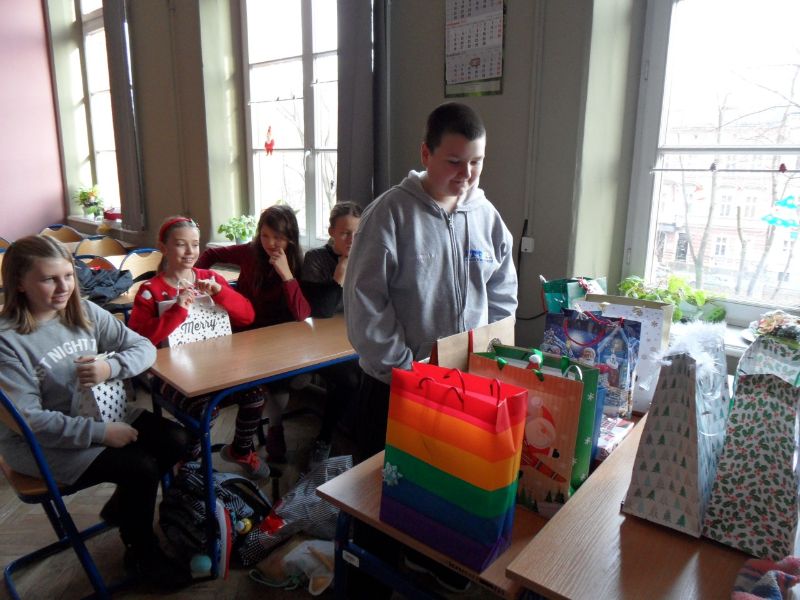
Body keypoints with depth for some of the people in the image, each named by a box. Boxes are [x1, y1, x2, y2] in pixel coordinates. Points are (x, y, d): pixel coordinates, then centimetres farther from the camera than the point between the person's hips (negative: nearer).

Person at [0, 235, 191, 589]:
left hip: (98, 413, 6)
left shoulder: (84, 312, -4)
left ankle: (121, 507, 19)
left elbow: (144, 347, -4)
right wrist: (101, 433, -25)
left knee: (175, 440, -9)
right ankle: (141, 553, 9)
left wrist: (111, 366, -26)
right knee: (141, 467, -20)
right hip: (40, 442, -6)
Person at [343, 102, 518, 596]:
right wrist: (405, 367, -16)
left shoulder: (487, 216, 0)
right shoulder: (391, 212, -15)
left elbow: (503, 295, 7)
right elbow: (364, 301, -16)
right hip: (395, 382, -4)